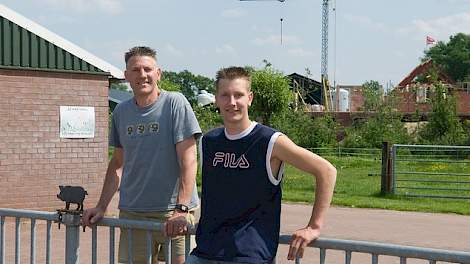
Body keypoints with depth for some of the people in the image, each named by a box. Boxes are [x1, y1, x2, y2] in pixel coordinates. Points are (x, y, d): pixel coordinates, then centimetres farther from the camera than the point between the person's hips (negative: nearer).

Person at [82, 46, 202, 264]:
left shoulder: (175, 103, -5)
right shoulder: (121, 112, 10)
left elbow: (188, 160, -11)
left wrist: (181, 209, -20)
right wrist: (101, 207, 11)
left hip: (173, 212, -4)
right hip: (132, 213, 4)